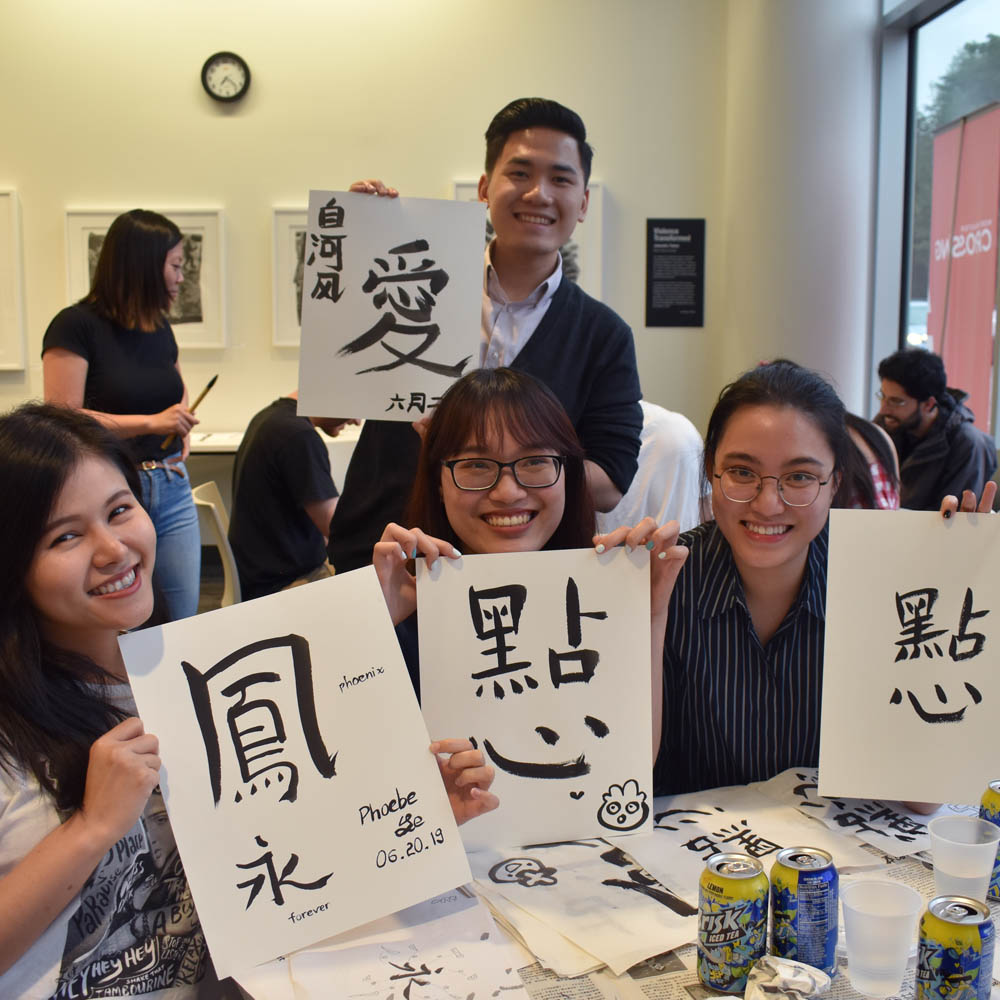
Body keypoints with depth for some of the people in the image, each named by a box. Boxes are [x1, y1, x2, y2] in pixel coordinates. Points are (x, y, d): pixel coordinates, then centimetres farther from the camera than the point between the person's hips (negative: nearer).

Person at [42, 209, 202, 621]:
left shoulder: (160, 329, 11)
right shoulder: (76, 326, -9)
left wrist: (182, 429, 9)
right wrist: (150, 422, -19)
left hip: (172, 489, 6)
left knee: (184, 625, 6)